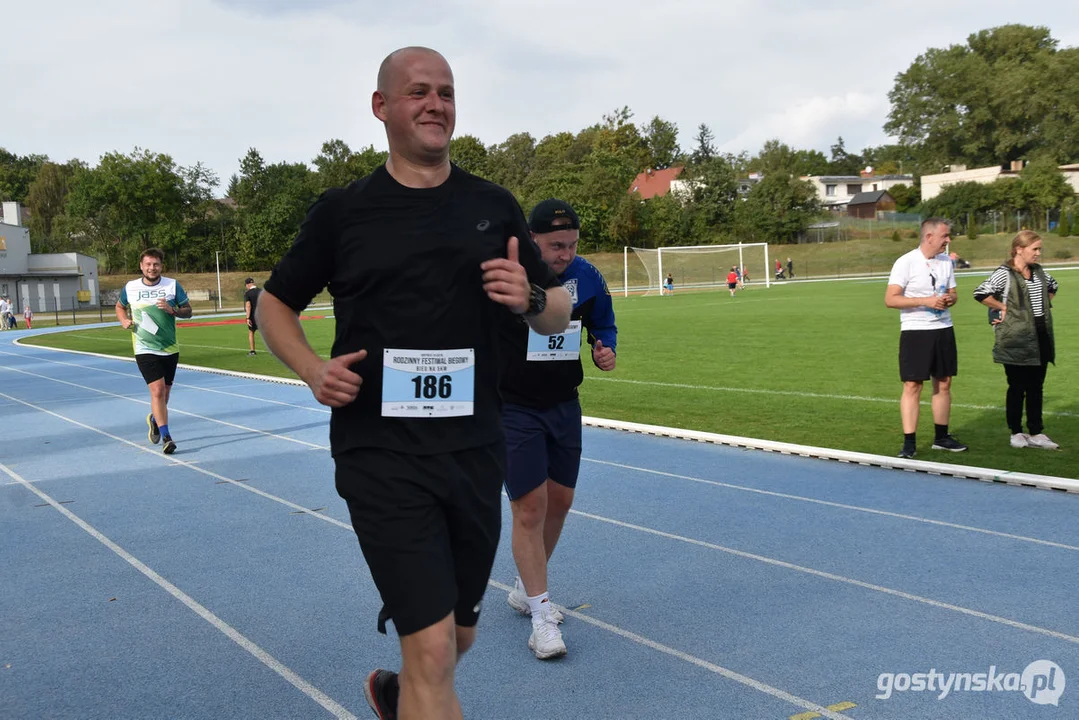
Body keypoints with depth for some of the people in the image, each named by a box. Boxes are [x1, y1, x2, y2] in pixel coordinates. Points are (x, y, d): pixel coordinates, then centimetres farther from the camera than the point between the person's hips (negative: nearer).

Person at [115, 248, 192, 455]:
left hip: (170, 349, 2)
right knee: (157, 390, -16)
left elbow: (188, 311, 2)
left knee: (165, 392, 14)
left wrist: (173, 310, -18)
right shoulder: (130, 287, 1)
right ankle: (166, 437, -14)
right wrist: (124, 320, -1)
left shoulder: (172, 285, -1)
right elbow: (120, 307, 19)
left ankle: (154, 419, 45)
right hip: (145, 350, -2)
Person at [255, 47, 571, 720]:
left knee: (460, 634, 18)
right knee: (432, 647, -11)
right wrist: (313, 370, -8)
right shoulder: (342, 210, 1)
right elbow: (275, 303, 11)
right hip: (381, 456, -3)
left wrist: (530, 299, -11)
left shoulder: (494, 206, 7)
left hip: (476, 452, 4)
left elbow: (559, 313, 13)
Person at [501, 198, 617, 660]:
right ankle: (541, 615, 3)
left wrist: (606, 349, -7)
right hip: (513, 409, -5)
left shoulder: (586, 277, -2)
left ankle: (525, 589, 33)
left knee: (560, 500, 12)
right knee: (530, 507, -8)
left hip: (564, 405, 5)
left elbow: (603, 323, 14)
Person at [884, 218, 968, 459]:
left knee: (944, 383, 10)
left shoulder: (946, 261, 8)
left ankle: (941, 437, 22)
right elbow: (890, 299, -16)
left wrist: (950, 299, -7)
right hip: (915, 331, -6)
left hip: (943, 330, 6)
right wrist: (926, 301, -22)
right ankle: (909, 443, -1)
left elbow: (952, 292, 18)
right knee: (912, 386, -6)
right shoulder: (905, 262, -11)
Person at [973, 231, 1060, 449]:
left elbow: (1052, 286, 30)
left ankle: (1036, 433, 16)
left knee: (1036, 387, 10)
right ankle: (1016, 433, 14)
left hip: (1040, 338, 7)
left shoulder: (1039, 272, 10)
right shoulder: (1005, 274, -13)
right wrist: (1002, 308, -15)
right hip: (1016, 341, -7)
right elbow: (981, 293, -23)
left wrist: (1046, 304, 16)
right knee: (1017, 387, 3)